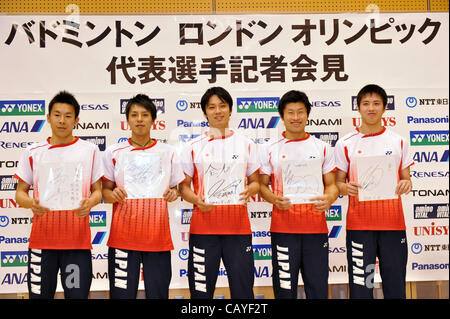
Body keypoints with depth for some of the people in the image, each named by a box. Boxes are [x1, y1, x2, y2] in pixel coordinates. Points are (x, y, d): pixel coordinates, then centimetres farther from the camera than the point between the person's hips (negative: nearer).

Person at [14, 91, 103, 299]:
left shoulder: (90, 151, 7)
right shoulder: (33, 153, 8)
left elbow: (97, 190, 9)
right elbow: (20, 193, 10)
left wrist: (89, 202, -14)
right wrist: (31, 203, -14)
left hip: (77, 240, -1)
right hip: (41, 239, 1)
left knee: (78, 295, 0)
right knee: (39, 295, 5)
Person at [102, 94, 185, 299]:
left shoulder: (168, 153, 10)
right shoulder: (113, 152, 7)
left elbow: (175, 188, 16)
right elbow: (105, 191, 9)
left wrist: (173, 194, -6)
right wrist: (113, 195, -13)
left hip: (158, 236, 1)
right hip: (123, 236, -1)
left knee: (158, 293, 4)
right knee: (122, 294, 0)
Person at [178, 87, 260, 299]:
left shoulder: (246, 144, 10)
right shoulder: (193, 147, 7)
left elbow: (255, 182, 13)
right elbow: (184, 186, 7)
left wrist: (249, 190, -10)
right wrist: (196, 199, -14)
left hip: (238, 226, 1)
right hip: (203, 227, -1)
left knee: (243, 289, 2)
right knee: (201, 290, 3)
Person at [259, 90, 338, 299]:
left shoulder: (323, 148, 11)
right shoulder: (270, 149, 7)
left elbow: (331, 184, 12)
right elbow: (262, 185, 8)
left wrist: (329, 199, -11)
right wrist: (275, 200, -14)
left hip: (315, 225, 1)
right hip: (283, 227, -1)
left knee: (318, 288, 3)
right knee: (285, 289, 3)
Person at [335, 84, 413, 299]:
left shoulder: (398, 142, 9)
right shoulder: (345, 144, 4)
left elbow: (405, 178, 12)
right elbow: (338, 183, 6)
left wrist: (406, 184, -11)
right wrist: (346, 188, -17)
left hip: (393, 222, 2)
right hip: (359, 224, -1)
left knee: (395, 285, 4)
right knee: (360, 287, 0)